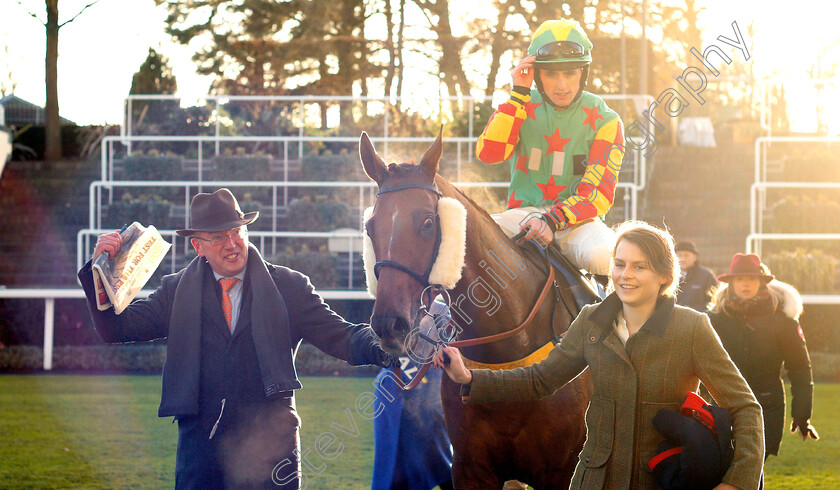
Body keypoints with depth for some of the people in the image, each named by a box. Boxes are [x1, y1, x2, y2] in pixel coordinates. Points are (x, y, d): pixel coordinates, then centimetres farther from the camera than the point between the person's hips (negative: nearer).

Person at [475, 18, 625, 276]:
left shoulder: (604, 120, 0)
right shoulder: (522, 107, 7)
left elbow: (599, 193, -8)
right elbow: (488, 153, -10)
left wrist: (553, 221, -26)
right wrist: (519, 95, -12)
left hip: (576, 218, -2)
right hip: (523, 214, 2)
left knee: (602, 256, -36)